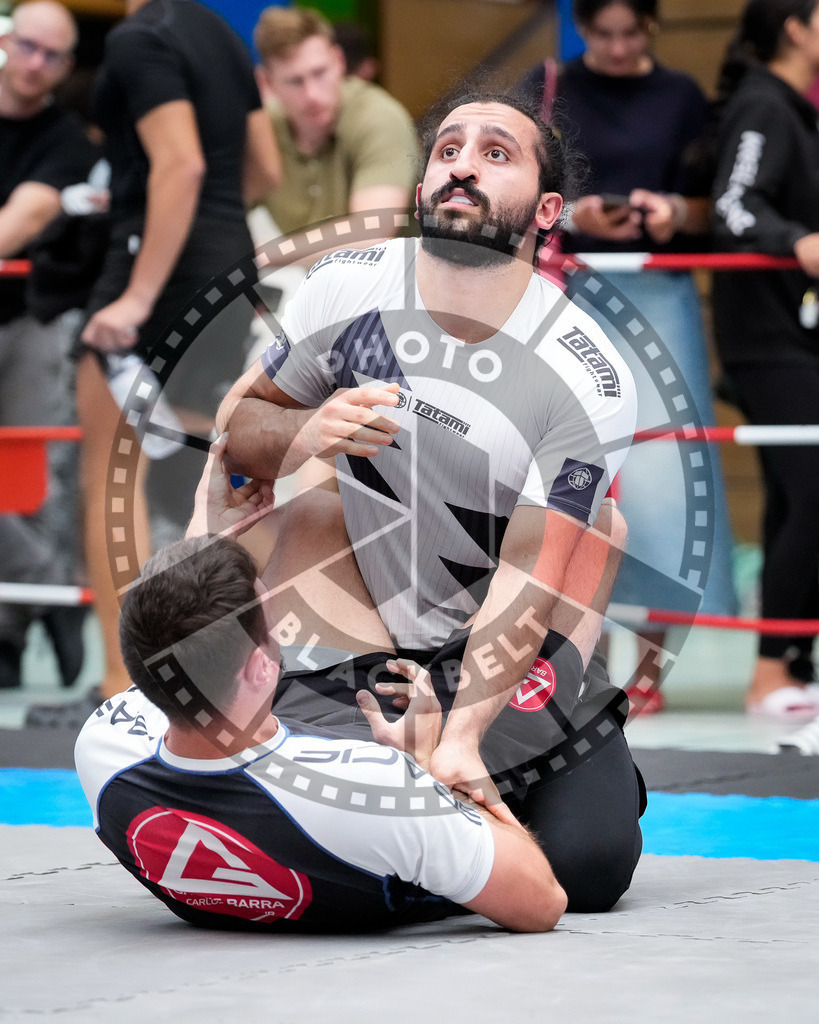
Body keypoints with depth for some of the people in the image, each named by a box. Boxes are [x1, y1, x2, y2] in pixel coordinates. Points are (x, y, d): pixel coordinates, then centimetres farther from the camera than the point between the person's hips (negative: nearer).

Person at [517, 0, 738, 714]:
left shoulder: (681, 98, 8)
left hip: (657, 299, 0)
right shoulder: (547, 90, 5)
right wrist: (573, 215, -17)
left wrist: (676, 212, -13)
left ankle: (651, 659, 0)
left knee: (658, 478, -6)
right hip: (569, 296, 0)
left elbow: (711, 210, 9)